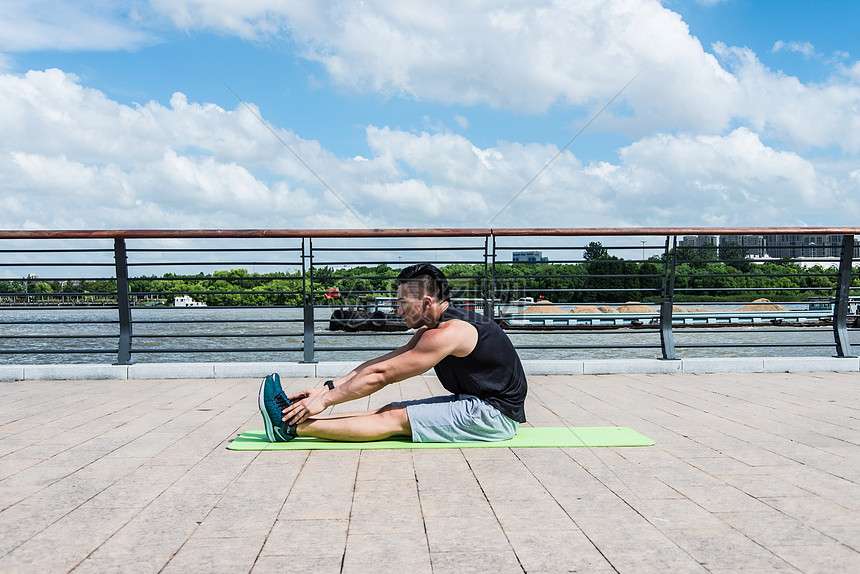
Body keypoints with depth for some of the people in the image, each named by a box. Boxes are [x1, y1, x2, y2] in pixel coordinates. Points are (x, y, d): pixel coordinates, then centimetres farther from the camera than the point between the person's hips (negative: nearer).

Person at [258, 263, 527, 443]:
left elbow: (381, 375, -20)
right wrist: (327, 389, 4)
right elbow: (381, 362, 8)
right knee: (392, 410, 0)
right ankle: (295, 416, 0)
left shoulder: (448, 333, -22)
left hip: (494, 415, -9)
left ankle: (289, 426, -13)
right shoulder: (435, 327, 9)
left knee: (394, 419, -13)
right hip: (477, 403, 9)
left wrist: (325, 400, -14)